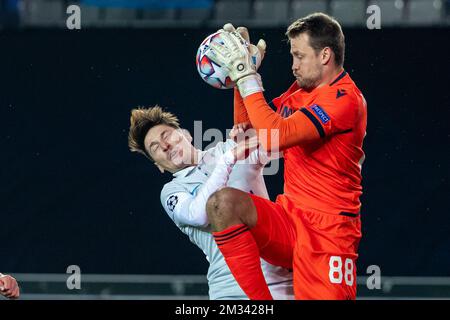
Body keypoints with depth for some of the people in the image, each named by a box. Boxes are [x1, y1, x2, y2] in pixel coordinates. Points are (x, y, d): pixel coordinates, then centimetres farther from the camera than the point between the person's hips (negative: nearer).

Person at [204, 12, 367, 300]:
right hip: (288, 219, 7)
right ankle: (261, 300, -21)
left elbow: (275, 136, -23)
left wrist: (247, 77, -16)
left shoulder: (344, 99, -13)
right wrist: (243, 72, 13)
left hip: (327, 231, -7)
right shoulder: (300, 92, 15)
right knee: (223, 203, -21)